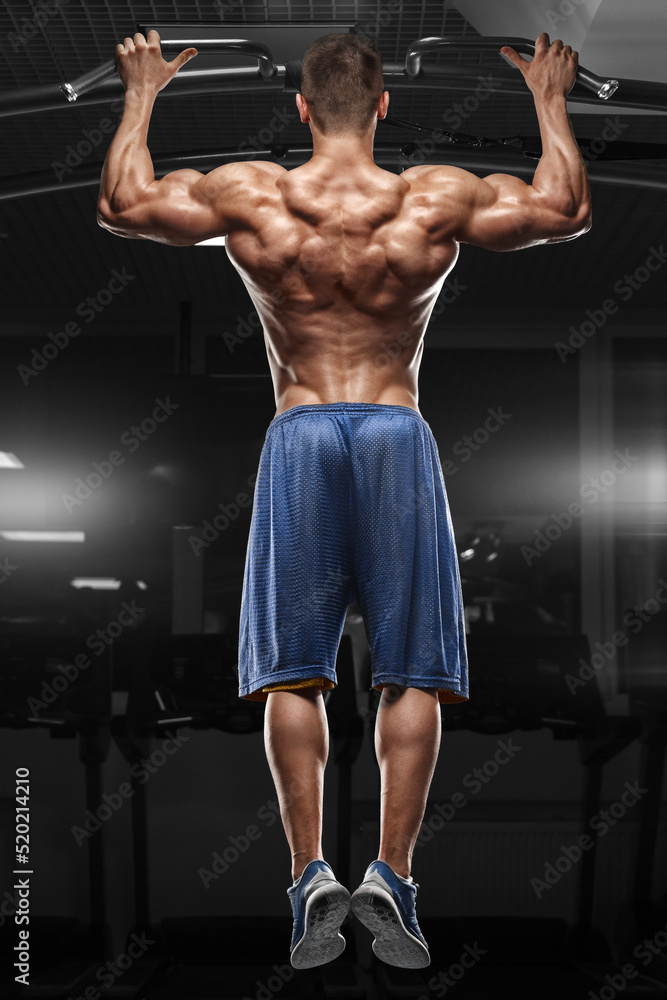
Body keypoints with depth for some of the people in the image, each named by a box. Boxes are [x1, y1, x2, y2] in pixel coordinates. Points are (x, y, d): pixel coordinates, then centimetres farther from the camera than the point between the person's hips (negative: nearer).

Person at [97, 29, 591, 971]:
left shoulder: (246, 194, -1)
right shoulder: (439, 198, 0)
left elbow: (120, 204, 13)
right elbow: (568, 209, 12)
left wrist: (142, 97, 26)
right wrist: (550, 102, 27)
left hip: (298, 433, 0)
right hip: (398, 434, 0)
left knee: (292, 670, 5)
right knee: (412, 672, 5)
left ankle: (311, 876, 1)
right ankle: (391, 878, 1)